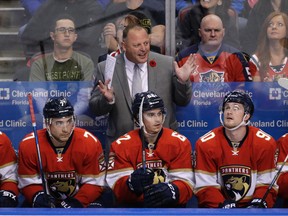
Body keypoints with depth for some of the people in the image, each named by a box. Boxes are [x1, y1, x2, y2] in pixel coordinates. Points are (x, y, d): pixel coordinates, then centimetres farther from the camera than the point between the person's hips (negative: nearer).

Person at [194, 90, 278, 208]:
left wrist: (259, 203, -19)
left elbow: (267, 184, 0)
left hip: (252, 206, 1)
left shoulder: (266, 143, -3)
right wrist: (222, 205, -20)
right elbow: (205, 186, -5)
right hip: (217, 207, -1)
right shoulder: (205, 144, -5)